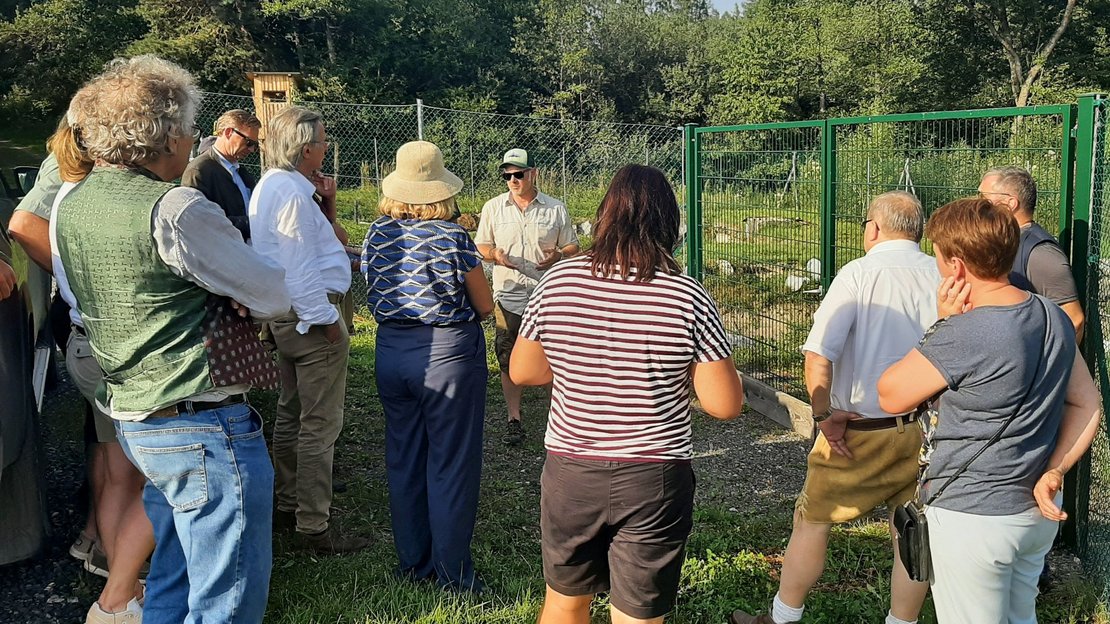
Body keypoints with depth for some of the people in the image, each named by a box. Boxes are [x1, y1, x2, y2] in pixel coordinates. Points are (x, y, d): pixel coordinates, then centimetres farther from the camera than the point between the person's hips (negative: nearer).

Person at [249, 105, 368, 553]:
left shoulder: (269, 185, 13)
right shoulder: (293, 193, -20)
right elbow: (299, 268, -23)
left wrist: (326, 204, 6)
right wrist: (326, 319, -16)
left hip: (286, 316, 11)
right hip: (313, 315, -11)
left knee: (291, 415, 20)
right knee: (320, 425, -4)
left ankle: (287, 505, 32)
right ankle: (314, 527, 3)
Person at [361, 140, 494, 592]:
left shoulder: (377, 234, 0)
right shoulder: (453, 237, -13)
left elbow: (373, 296, 12)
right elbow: (485, 306, -6)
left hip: (391, 350, 5)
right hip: (448, 351, -5)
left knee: (404, 459, 16)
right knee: (450, 464, 5)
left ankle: (412, 562, 28)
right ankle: (452, 572, 14)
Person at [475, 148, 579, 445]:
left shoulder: (556, 209, 4)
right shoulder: (493, 208, 6)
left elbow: (573, 247, 9)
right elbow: (480, 246, 11)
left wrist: (559, 256, -14)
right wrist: (494, 254, -12)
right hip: (508, 297, 1)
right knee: (509, 361, 4)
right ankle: (514, 418, 17)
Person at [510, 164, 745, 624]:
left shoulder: (557, 282, -8)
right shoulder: (688, 297, -14)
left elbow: (522, 373, 4)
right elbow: (725, 405, -11)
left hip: (569, 474, 2)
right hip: (653, 481, -2)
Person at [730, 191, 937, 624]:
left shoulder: (859, 273, -11)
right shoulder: (942, 277, -3)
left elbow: (818, 353, -21)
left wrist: (823, 414, -13)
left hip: (861, 430, -3)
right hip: (926, 430, 3)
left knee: (811, 521, 13)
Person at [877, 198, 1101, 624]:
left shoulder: (962, 335, -27)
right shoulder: (1054, 317, -2)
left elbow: (890, 396, -13)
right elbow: (1087, 404, 6)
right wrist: (1053, 473, -1)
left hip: (972, 517, -8)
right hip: (1037, 511, 8)